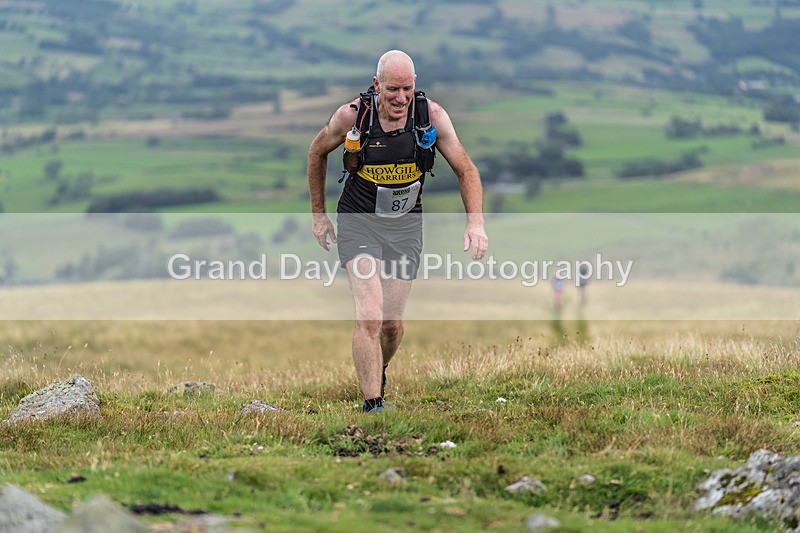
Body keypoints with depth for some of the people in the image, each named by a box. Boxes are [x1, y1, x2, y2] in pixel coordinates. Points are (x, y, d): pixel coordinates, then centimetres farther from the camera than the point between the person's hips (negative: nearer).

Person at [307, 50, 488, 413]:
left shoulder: (432, 116, -15)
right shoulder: (352, 116, -17)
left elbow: (465, 170, -5)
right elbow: (318, 151, 4)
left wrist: (475, 222, -20)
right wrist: (318, 213, 9)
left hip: (406, 225, 2)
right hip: (358, 223, -2)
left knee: (393, 322, 10)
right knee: (370, 317, -19)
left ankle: (378, 373, 42)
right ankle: (372, 406, -16)